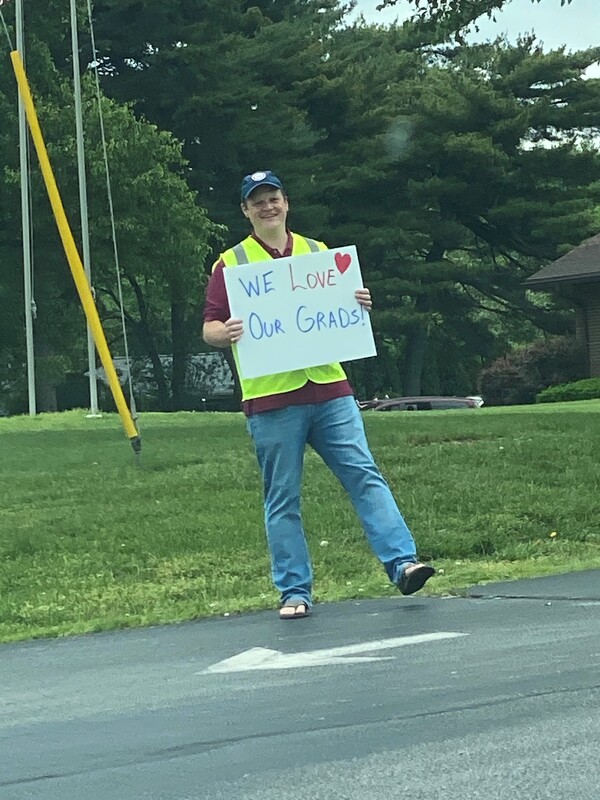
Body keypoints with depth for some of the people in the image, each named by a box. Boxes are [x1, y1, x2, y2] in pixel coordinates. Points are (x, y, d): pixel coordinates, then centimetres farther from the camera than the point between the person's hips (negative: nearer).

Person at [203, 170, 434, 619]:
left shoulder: (318, 253, 16)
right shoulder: (232, 263, 5)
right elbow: (209, 329, 2)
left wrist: (360, 306, -1)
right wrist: (225, 334, -21)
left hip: (329, 389, 2)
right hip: (271, 400, -2)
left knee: (365, 475, -6)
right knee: (283, 500, 1)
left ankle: (402, 563, -8)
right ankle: (295, 592, 5)